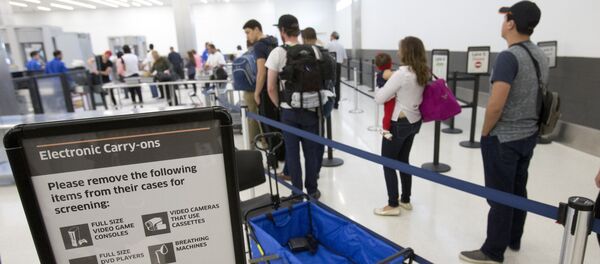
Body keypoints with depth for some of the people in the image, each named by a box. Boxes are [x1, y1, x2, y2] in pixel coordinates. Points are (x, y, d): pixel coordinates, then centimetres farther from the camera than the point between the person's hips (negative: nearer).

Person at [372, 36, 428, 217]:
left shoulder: (402, 73, -21)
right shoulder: (423, 73, 4)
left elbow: (380, 98, -19)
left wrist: (381, 87, 0)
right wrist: (391, 80, 4)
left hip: (399, 123, -8)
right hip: (414, 121, 8)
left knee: (387, 163, 6)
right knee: (403, 161, 20)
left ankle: (393, 205, 12)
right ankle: (405, 200, 30)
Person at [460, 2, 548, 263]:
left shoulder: (508, 57, -20)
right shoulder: (541, 56, 7)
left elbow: (496, 105, -26)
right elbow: (535, 97, 15)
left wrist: (485, 133, -11)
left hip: (503, 138, -8)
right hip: (528, 134, 9)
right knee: (518, 190, 19)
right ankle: (513, 240, 35)